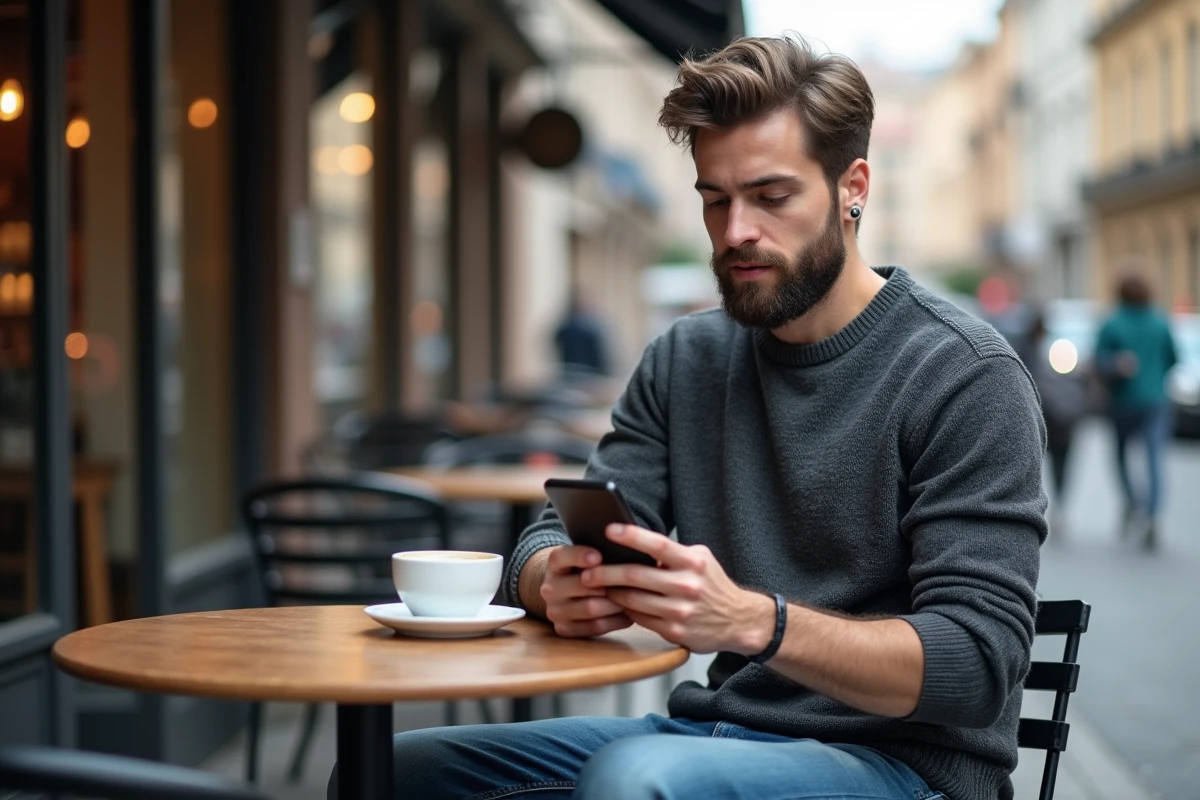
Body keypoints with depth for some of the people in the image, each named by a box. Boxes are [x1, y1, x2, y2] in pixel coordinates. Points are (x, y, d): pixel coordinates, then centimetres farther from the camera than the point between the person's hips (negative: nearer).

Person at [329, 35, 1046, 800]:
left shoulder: (966, 377, -10)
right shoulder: (685, 361, 10)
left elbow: (980, 662, -17)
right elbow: (554, 540, 7)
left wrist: (754, 620, -32)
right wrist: (558, 582, -20)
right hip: (720, 728, 6)